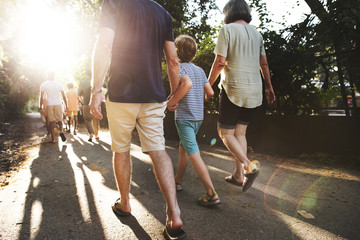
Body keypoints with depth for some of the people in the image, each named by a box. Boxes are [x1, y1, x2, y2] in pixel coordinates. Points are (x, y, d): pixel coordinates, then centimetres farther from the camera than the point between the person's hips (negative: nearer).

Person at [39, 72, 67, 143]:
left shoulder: (43, 84, 5)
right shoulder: (59, 84, 6)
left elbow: (41, 97, 1)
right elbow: (64, 96, 5)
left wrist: (40, 107, 5)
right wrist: (66, 106, 9)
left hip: (49, 105, 0)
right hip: (58, 104, 0)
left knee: (52, 122, 4)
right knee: (59, 120, 9)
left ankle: (53, 138, 2)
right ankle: (60, 131, -20)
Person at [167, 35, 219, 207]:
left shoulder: (180, 67, -8)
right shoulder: (200, 70, 11)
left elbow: (187, 83, -29)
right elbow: (210, 93, 7)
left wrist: (172, 101, -18)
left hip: (184, 117, -8)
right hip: (198, 117, 8)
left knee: (194, 155, -6)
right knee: (183, 149, 21)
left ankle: (212, 194, -5)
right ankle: (177, 181, 35)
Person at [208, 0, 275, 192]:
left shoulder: (227, 29, -5)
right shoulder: (256, 33, 14)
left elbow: (220, 62, -13)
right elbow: (264, 64, 17)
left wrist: (208, 84, -2)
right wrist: (269, 87, 25)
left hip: (233, 89, -6)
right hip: (253, 90, 7)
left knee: (225, 132, 2)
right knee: (240, 132, 13)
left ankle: (248, 165, -17)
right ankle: (238, 175, 16)